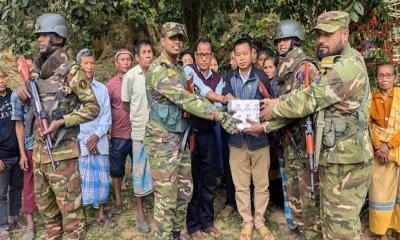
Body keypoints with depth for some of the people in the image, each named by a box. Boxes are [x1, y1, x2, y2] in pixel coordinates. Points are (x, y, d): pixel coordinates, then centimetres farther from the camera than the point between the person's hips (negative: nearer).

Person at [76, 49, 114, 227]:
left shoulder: (102, 89, 8)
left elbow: (107, 117, 7)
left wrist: (97, 135, -8)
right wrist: (85, 139, -9)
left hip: (100, 142, 3)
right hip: (79, 142, -3)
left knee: (101, 178, 9)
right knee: (82, 179, 0)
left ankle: (101, 214, 23)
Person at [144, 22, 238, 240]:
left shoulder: (179, 70, 16)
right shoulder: (157, 69, -15)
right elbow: (185, 99, -25)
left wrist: (220, 108, 4)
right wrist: (220, 116, -28)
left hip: (181, 138, 9)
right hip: (162, 139, -9)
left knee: (184, 190, 15)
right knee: (166, 196, 0)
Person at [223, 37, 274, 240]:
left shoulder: (262, 77, -2)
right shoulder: (230, 79, 6)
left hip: (259, 137, -1)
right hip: (237, 138, 2)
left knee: (261, 183, 10)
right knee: (241, 185, 10)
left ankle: (259, 220, 28)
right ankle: (247, 221, 27)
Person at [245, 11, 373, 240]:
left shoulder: (350, 65, -17)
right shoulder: (331, 68, 16)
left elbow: (309, 100, -19)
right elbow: (305, 104, 12)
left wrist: (275, 108, -3)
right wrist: (266, 126, 5)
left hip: (347, 162, -10)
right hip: (333, 159, 10)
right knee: (332, 221, 20)